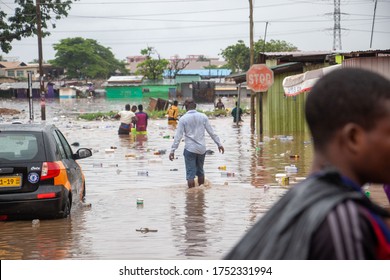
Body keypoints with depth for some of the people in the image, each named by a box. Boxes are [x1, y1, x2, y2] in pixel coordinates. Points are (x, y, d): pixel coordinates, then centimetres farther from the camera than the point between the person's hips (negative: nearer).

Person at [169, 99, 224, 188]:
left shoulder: (183, 118, -4)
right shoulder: (203, 117, 2)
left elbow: (178, 136, -7)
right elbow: (211, 132, 4)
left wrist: (173, 150, -5)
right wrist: (219, 144, 13)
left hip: (190, 149, -3)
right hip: (201, 148, 3)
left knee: (190, 174, 0)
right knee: (200, 171, 19)